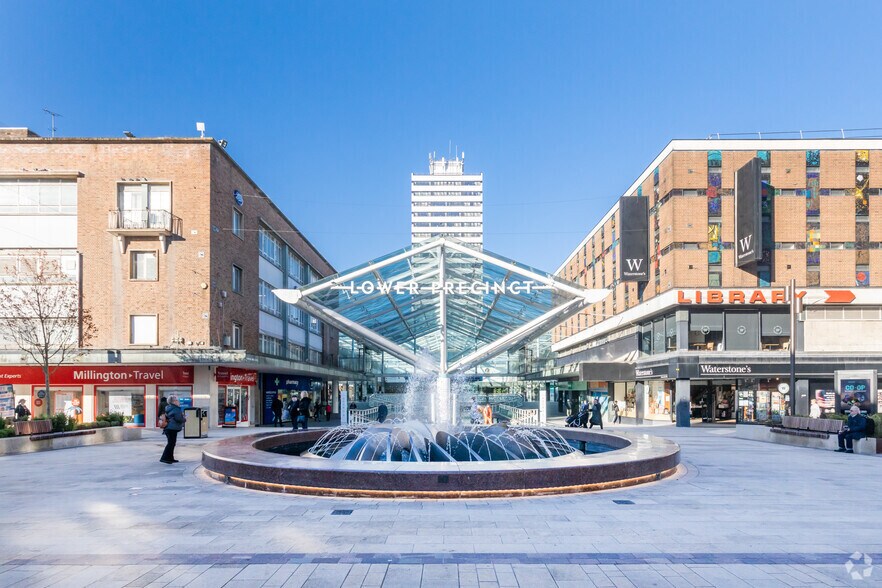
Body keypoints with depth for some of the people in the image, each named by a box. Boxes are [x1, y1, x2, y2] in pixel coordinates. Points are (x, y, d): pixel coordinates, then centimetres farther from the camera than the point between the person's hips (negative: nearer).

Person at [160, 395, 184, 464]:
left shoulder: (169, 408, 18)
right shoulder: (176, 409, -13)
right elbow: (178, 418, -21)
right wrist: (183, 419, -1)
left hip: (168, 428, 10)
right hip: (172, 428, -10)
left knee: (172, 443, 16)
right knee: (171, 443, -9)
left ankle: (170, 458, 21)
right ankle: (164, 458, -13)